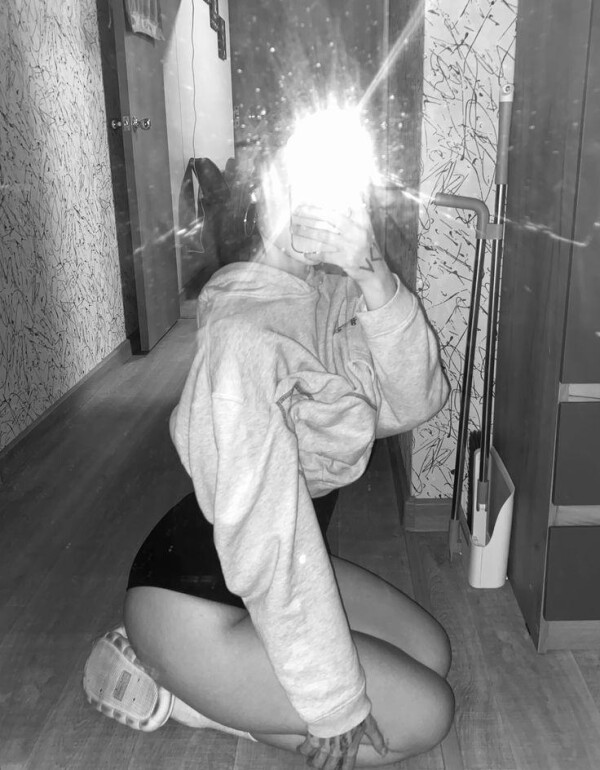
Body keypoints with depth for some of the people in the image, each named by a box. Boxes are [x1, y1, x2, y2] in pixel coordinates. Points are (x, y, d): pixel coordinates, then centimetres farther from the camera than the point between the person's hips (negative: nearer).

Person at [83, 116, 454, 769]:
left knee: (431, 653, 13)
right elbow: (266, 532, -29)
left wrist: (377, 282, -23)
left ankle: (199, 680, 13)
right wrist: (336, 703, -20)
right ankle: (176, 685, 3)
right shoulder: (247, 335, -30)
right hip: (196, 603, -8)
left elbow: (414, 402, -8)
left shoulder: (337, 295, -4)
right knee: (424, 714, -2)